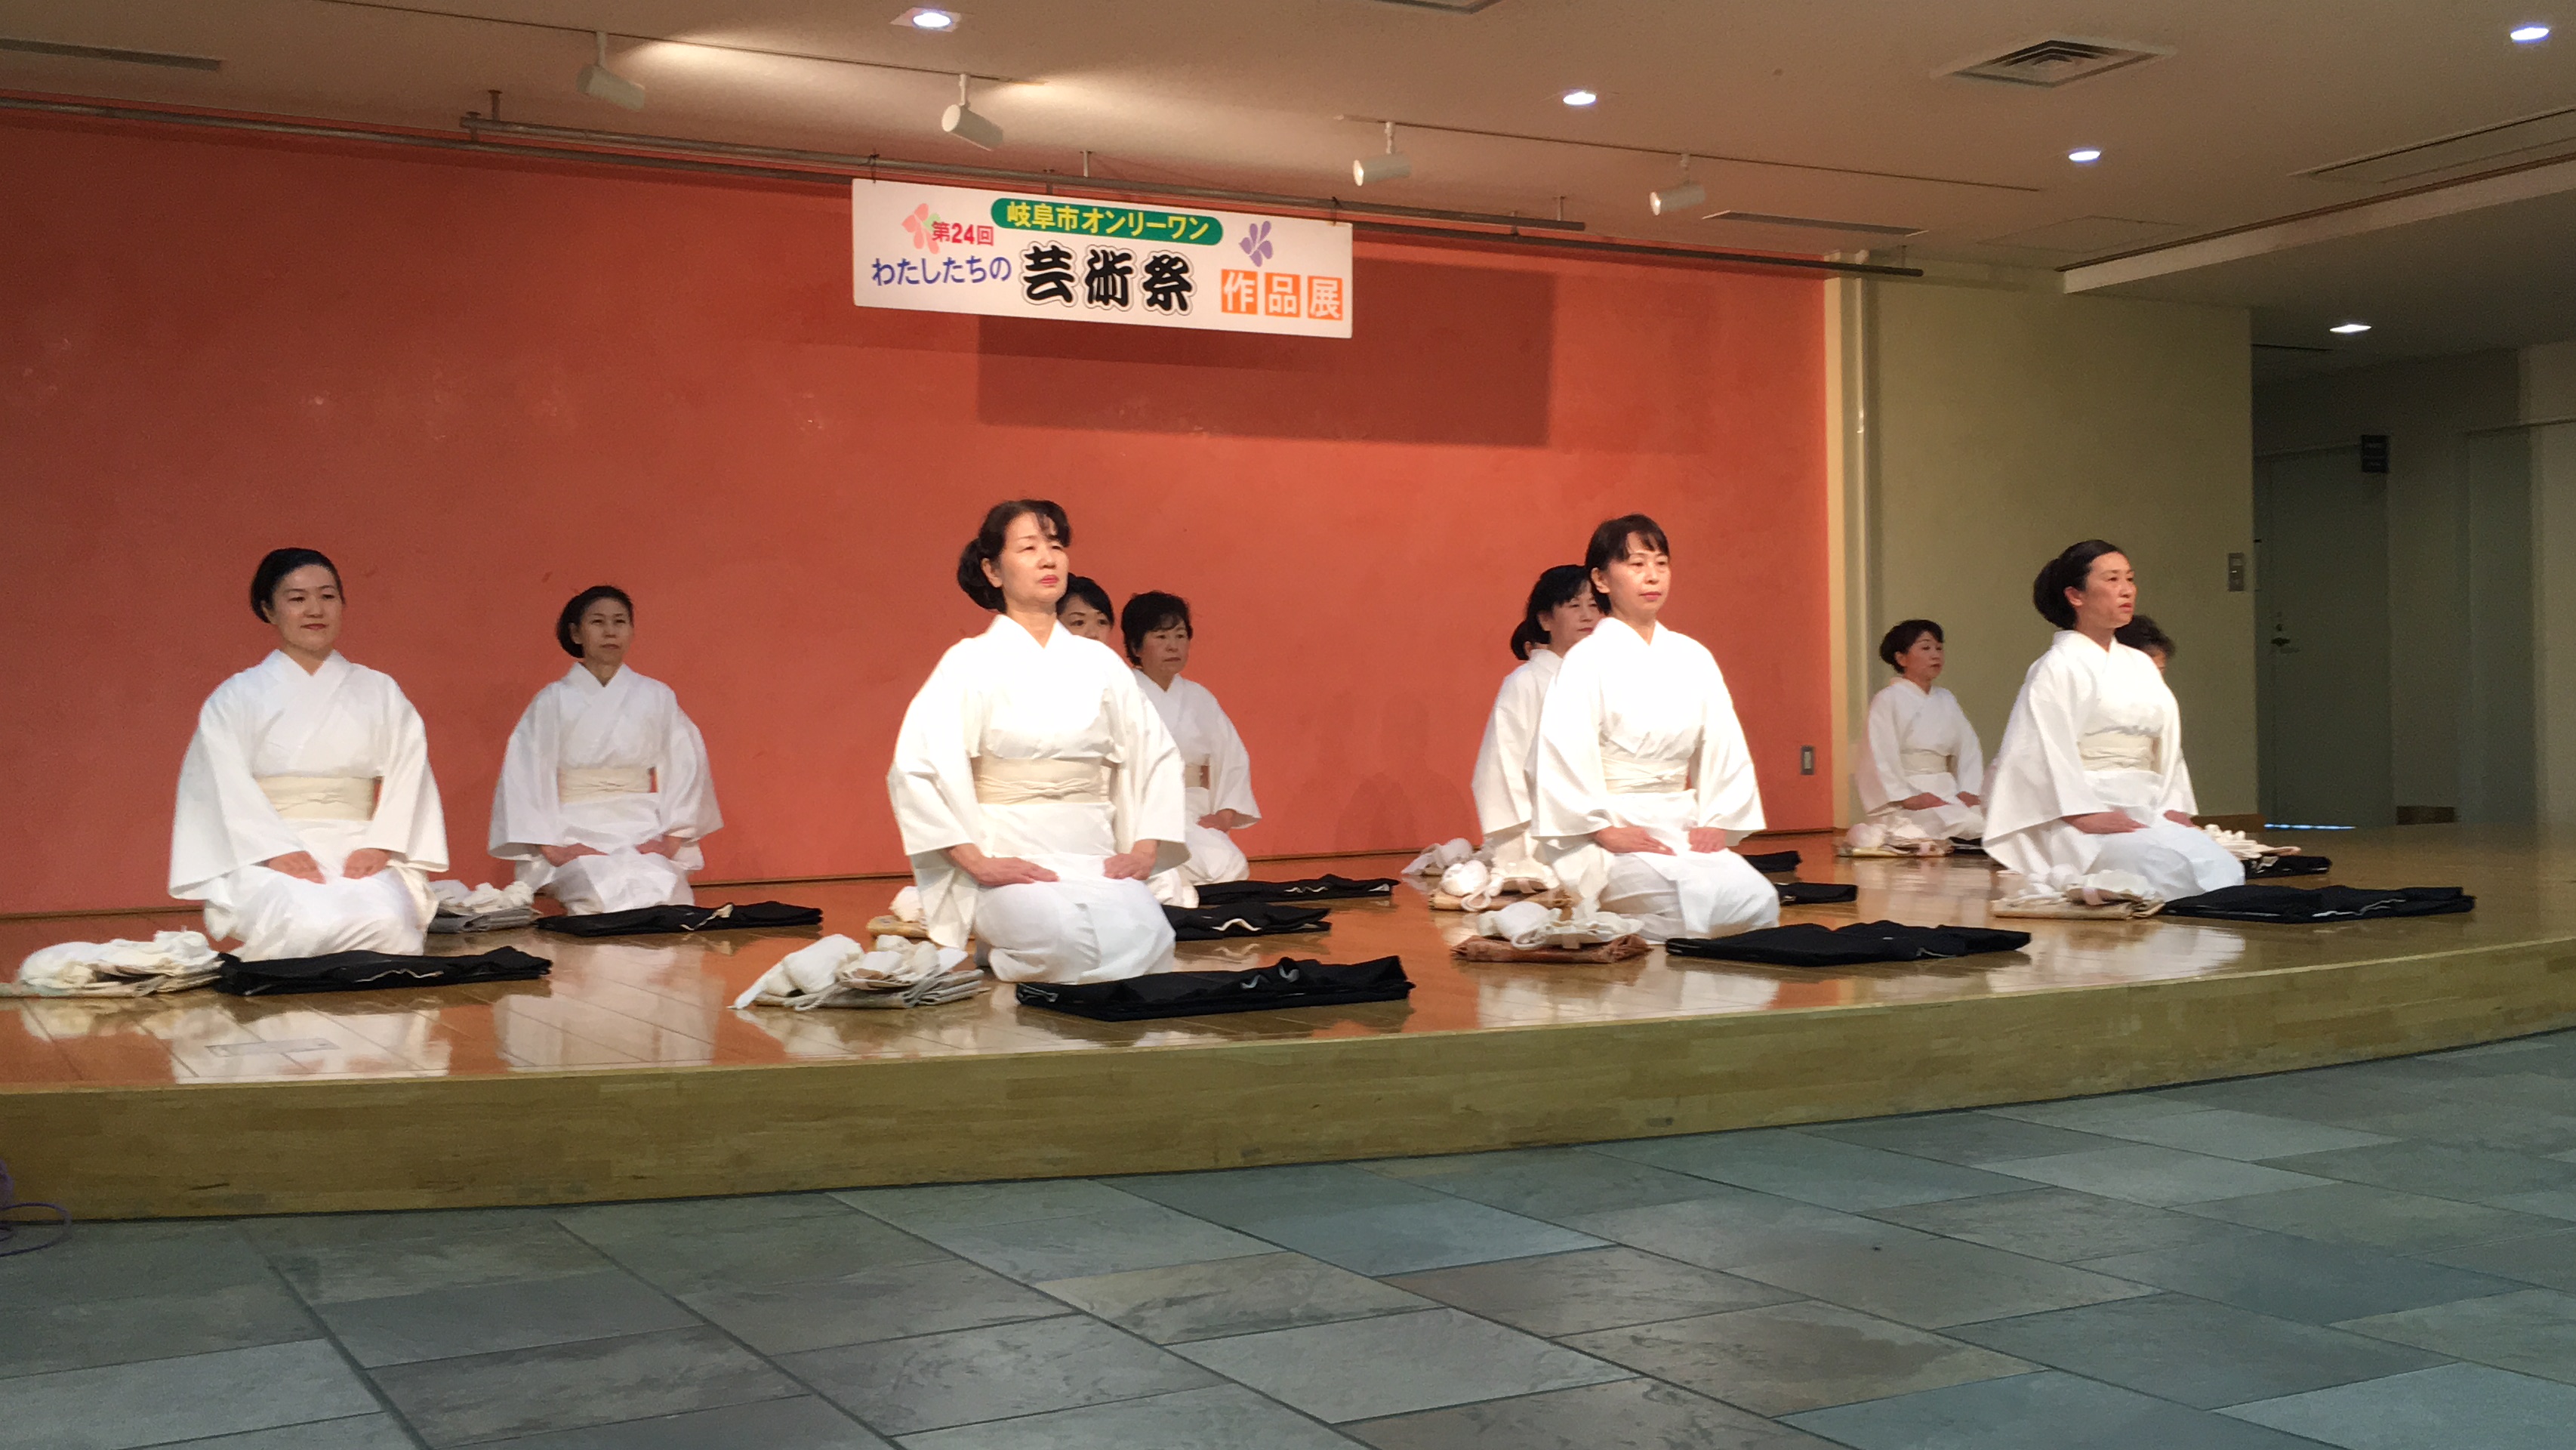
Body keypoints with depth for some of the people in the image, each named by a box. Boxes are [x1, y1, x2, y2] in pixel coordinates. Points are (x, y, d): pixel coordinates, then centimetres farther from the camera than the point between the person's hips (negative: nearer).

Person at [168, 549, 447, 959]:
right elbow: (229, 789, 0)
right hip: (268, 858, -1)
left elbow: (407, 776, 7)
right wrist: (279, 851, -16)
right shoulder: (236, 698, 12)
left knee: (385, 920, -35)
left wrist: (379, 846, -11)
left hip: (359, 852, 1)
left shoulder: (380, 692, 18)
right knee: (311, 926, -35)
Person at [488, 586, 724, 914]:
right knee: (606, 891, -32)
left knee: (664, 889, -32)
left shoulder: (656, 697, 12)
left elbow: (685, 768, 8)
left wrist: (672, 839, -4)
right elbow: (526, 776, 2)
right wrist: (552, 847, -9)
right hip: (577, 837, -1)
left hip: (643, 834, 1)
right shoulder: (552, 702, 7)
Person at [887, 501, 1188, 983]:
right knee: (1063, 937, -34)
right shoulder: (971, 663, 1)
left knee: (1144, 934, -30)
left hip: (1094, 854, 3)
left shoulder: (1098, 662, 13)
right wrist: (978, 863, -15)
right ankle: (1000, 951, -1)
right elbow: (914, 769, -8)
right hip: (1010, 858, -3)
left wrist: (1144, 850, -1)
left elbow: (1156, 754, 14)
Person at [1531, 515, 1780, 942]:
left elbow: (1726, 747, 11)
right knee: (1696, 901, -30)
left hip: (1681, 826, 6)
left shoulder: (1692, 658, 11)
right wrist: (1606, 830, -19)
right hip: (1609, 833, -6)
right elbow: (1561, 754, -15)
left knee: (1759, 900, -19)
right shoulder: (1589, 660, -6)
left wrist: (1717, 822, -2)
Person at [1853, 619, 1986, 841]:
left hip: (1947, 791, 6)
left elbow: (1969, 748, 13)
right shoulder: (1887, 701, -2)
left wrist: (1968, 791, -3)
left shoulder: (1945, 700, 18)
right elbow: (1879, 760, -9)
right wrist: (1908, 798, -18)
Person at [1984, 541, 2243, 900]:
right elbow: (2042, 750, -14)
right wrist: (2084, 815, -21)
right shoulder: (2058, 667, -3)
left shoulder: (2140, 665, 22)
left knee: (2224, 868, -19)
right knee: (2168, 868, -31)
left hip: (2143, 812, 8)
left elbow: (2167, 745, 20)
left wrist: (2174, 807, 4)